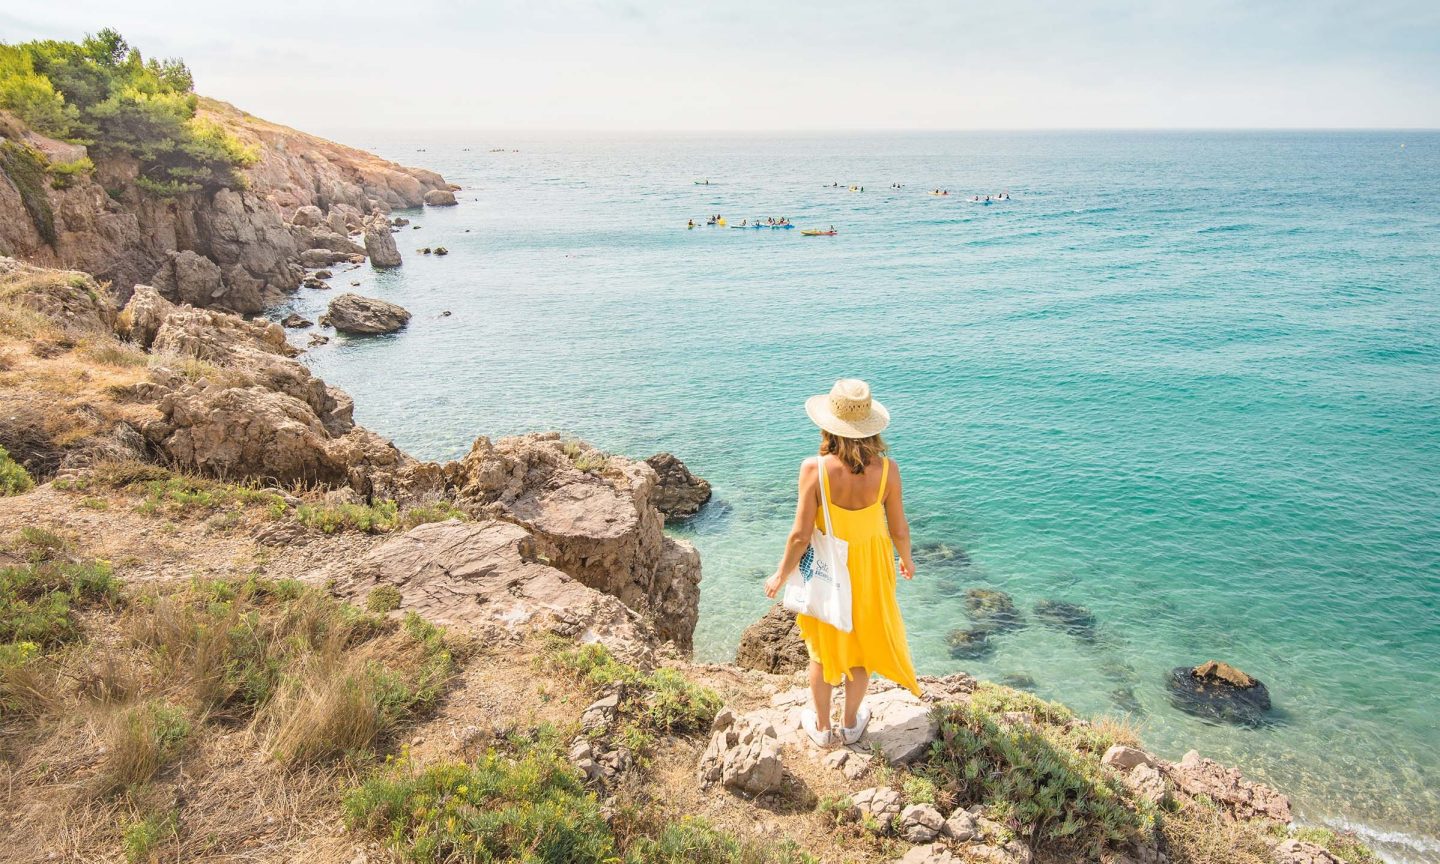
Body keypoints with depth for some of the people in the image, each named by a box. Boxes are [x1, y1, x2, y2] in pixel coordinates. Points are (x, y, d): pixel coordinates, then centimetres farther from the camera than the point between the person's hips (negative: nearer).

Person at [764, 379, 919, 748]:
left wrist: (780, 576, -4)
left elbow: (800, 536, -21)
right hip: (871, 568, 2)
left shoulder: (814, 469, -27)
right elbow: (899, 529, -10)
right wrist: (907, 560, 12)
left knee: (823, 648, 21)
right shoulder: (886, 469, -21)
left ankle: (821, 726, 40)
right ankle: (851, 724, 43)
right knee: (862, 643, 24)